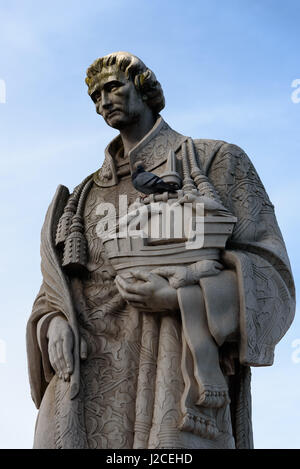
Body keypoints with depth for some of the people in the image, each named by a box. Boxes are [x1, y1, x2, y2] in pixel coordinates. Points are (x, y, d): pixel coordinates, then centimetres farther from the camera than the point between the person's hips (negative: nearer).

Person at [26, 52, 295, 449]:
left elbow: (268, 281, 4)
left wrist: (183, 297, -14)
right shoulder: (87, 194, 26)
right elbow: (55, 298, 23)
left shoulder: (216, 162, 12)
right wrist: (56, 327, -1)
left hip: (173, 387, -4)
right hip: (85, 393, 4)